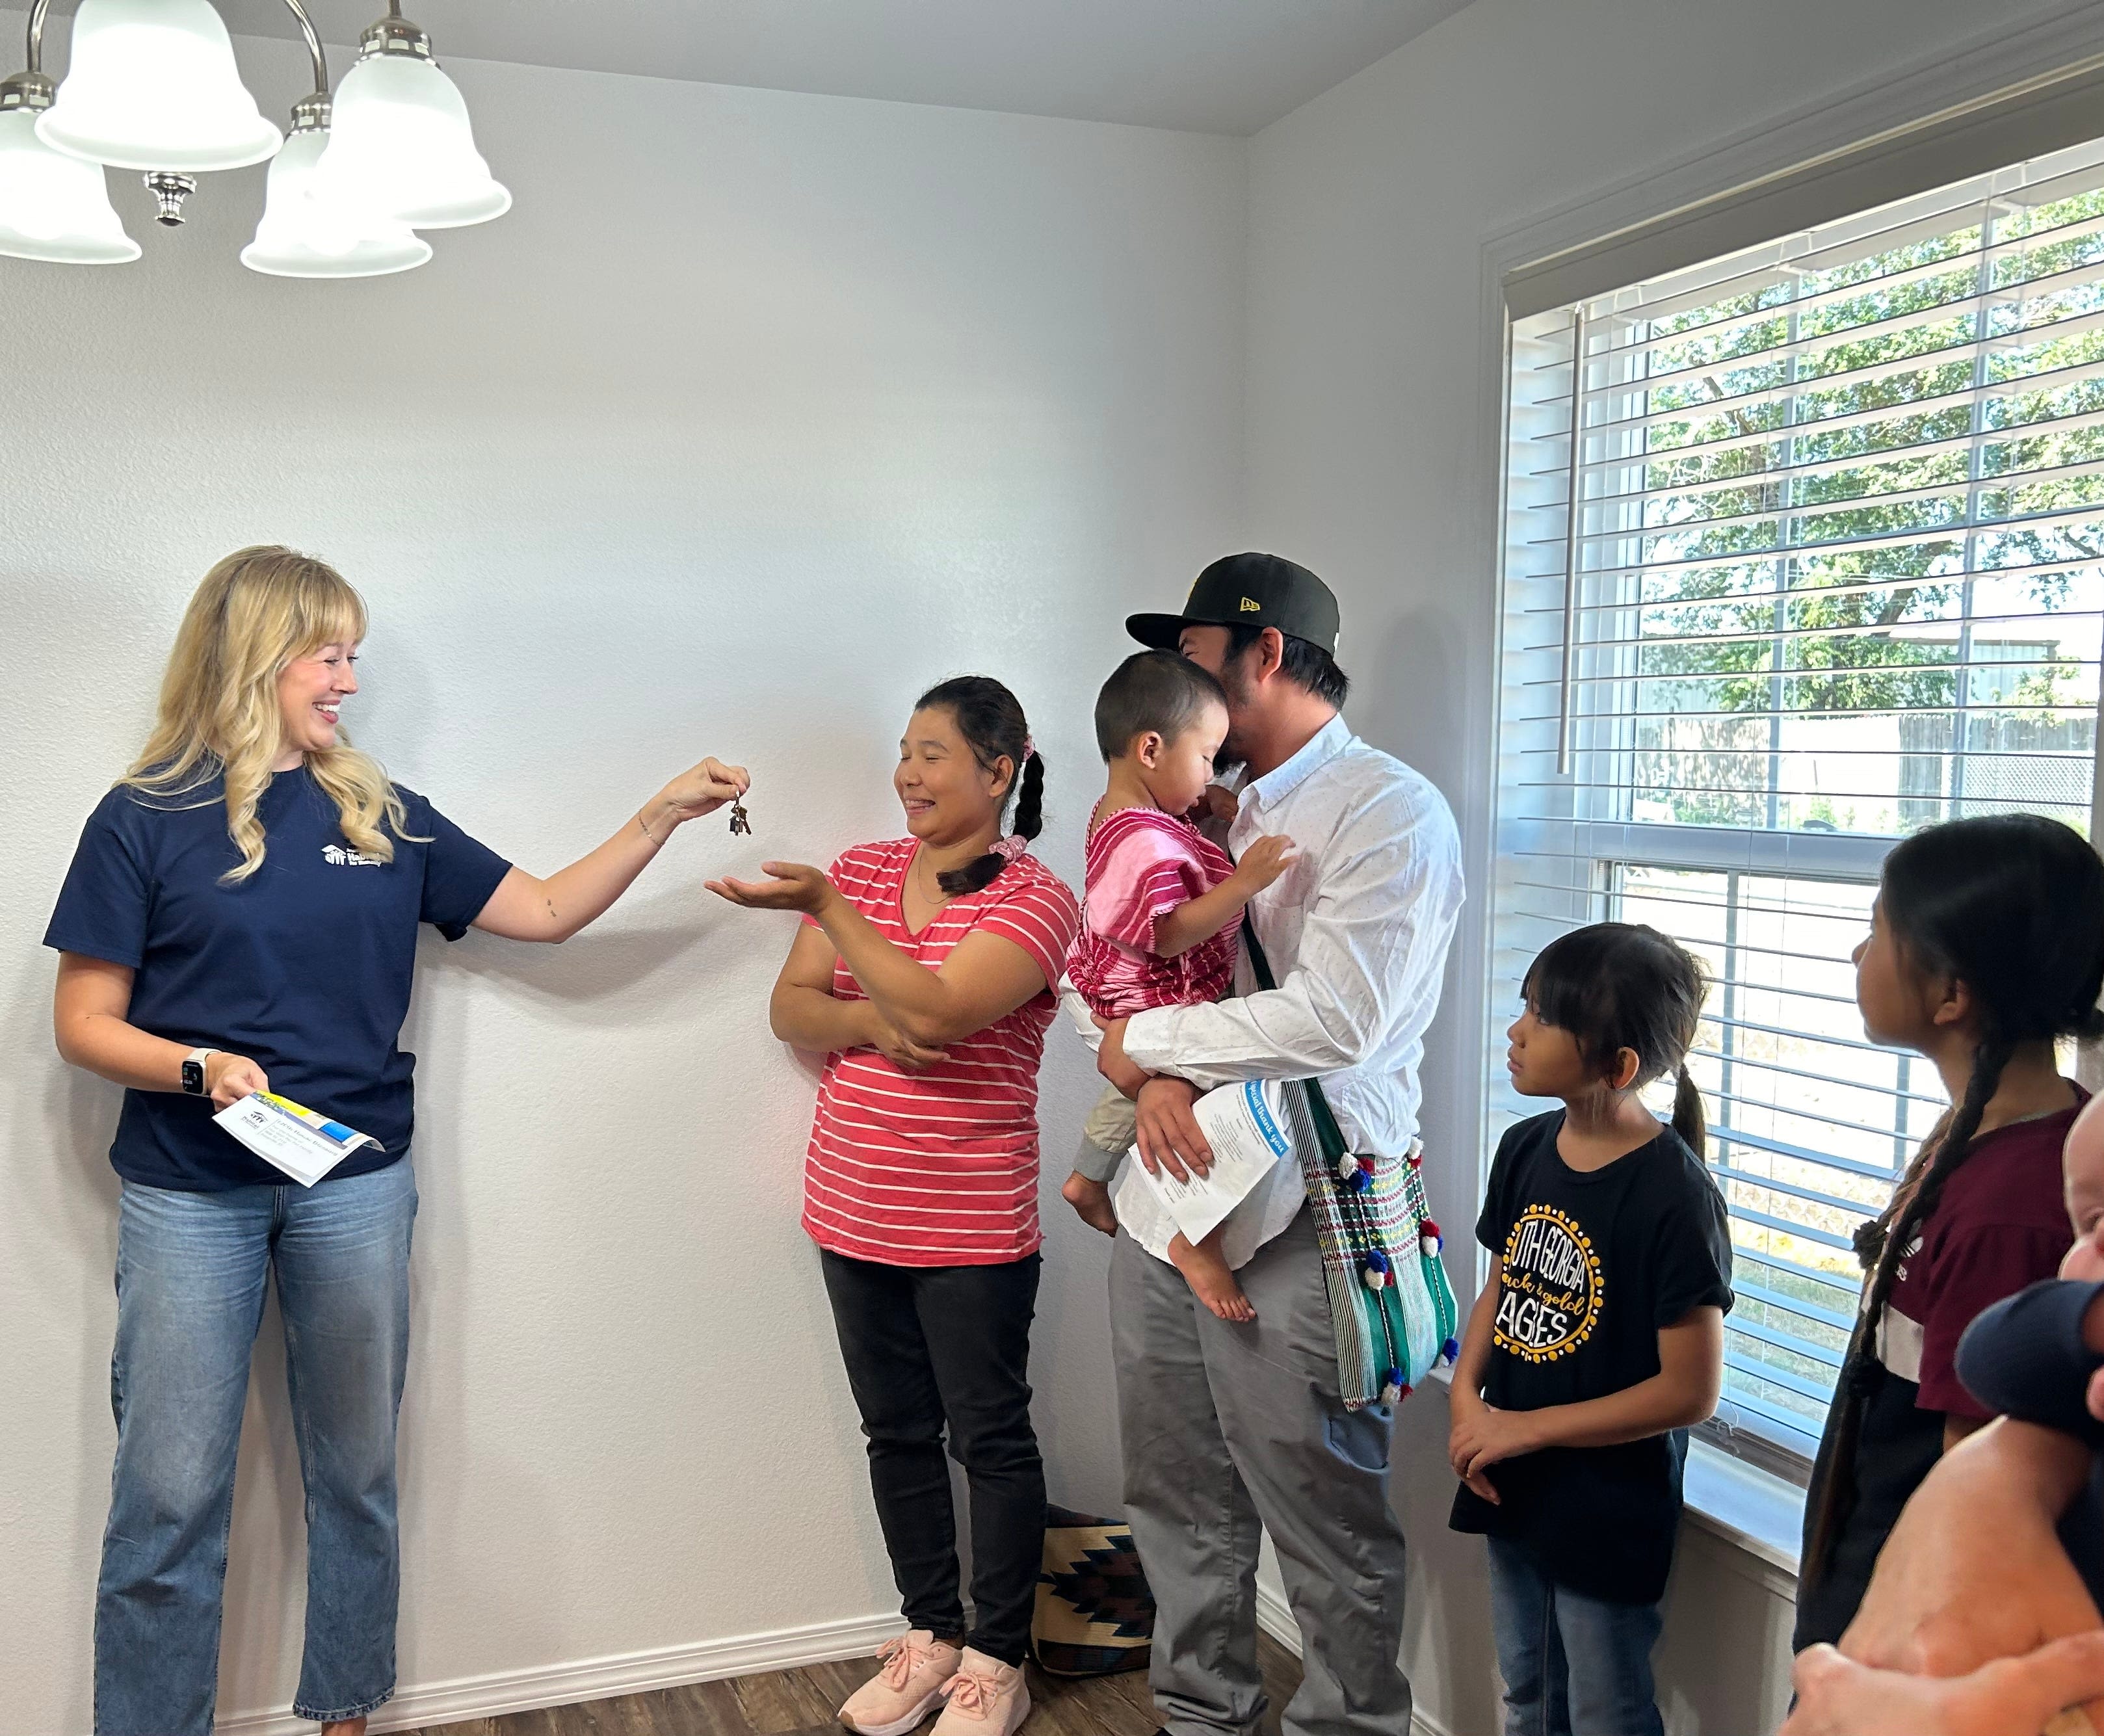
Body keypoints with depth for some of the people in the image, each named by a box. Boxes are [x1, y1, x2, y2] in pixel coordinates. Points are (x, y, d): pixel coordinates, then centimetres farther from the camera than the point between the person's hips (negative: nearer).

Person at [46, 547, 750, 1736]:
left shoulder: (382, 819, 7)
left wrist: (665, 813, 1)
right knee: (170, 1498, 1)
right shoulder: (146, 820, -2)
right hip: (190, 1196, -3)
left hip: (358, 1187, 3)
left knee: (358, 1476, 12)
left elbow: (549, 912, 9)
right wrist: (202, 1069, -20)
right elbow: (86, 1023, -2)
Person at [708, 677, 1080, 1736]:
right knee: (897, 1433, 16)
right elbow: (789, 1009, 4)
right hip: (856, 1218, 6)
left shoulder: (1035, 899, -10)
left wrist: (827, 909, -25)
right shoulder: (863, 869, 7)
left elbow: (940, 1009, -24)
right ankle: (930, 1637, 32)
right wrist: (871, 1020, -15)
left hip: (972, 1231, -5)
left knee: (990, 1438, 7)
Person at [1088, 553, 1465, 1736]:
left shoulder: (1390, 813, -10)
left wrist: (1146, 1043, -11)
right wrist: (1156, 1082, -9)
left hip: (1296, 1229, -7)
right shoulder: (1214, 812, 16)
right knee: (1181, 1505, 19)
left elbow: (1333, 1019, -21)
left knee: (1330, 1528, 4)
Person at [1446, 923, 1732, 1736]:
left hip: (1610, 1514, -7)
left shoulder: (1676, 1196, -23)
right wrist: (1466, 1396, -6)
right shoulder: (1525, 1150, -2)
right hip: (1514, 1488, 7)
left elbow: (1691, 1392, -20)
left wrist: (1527, 1428, -17)